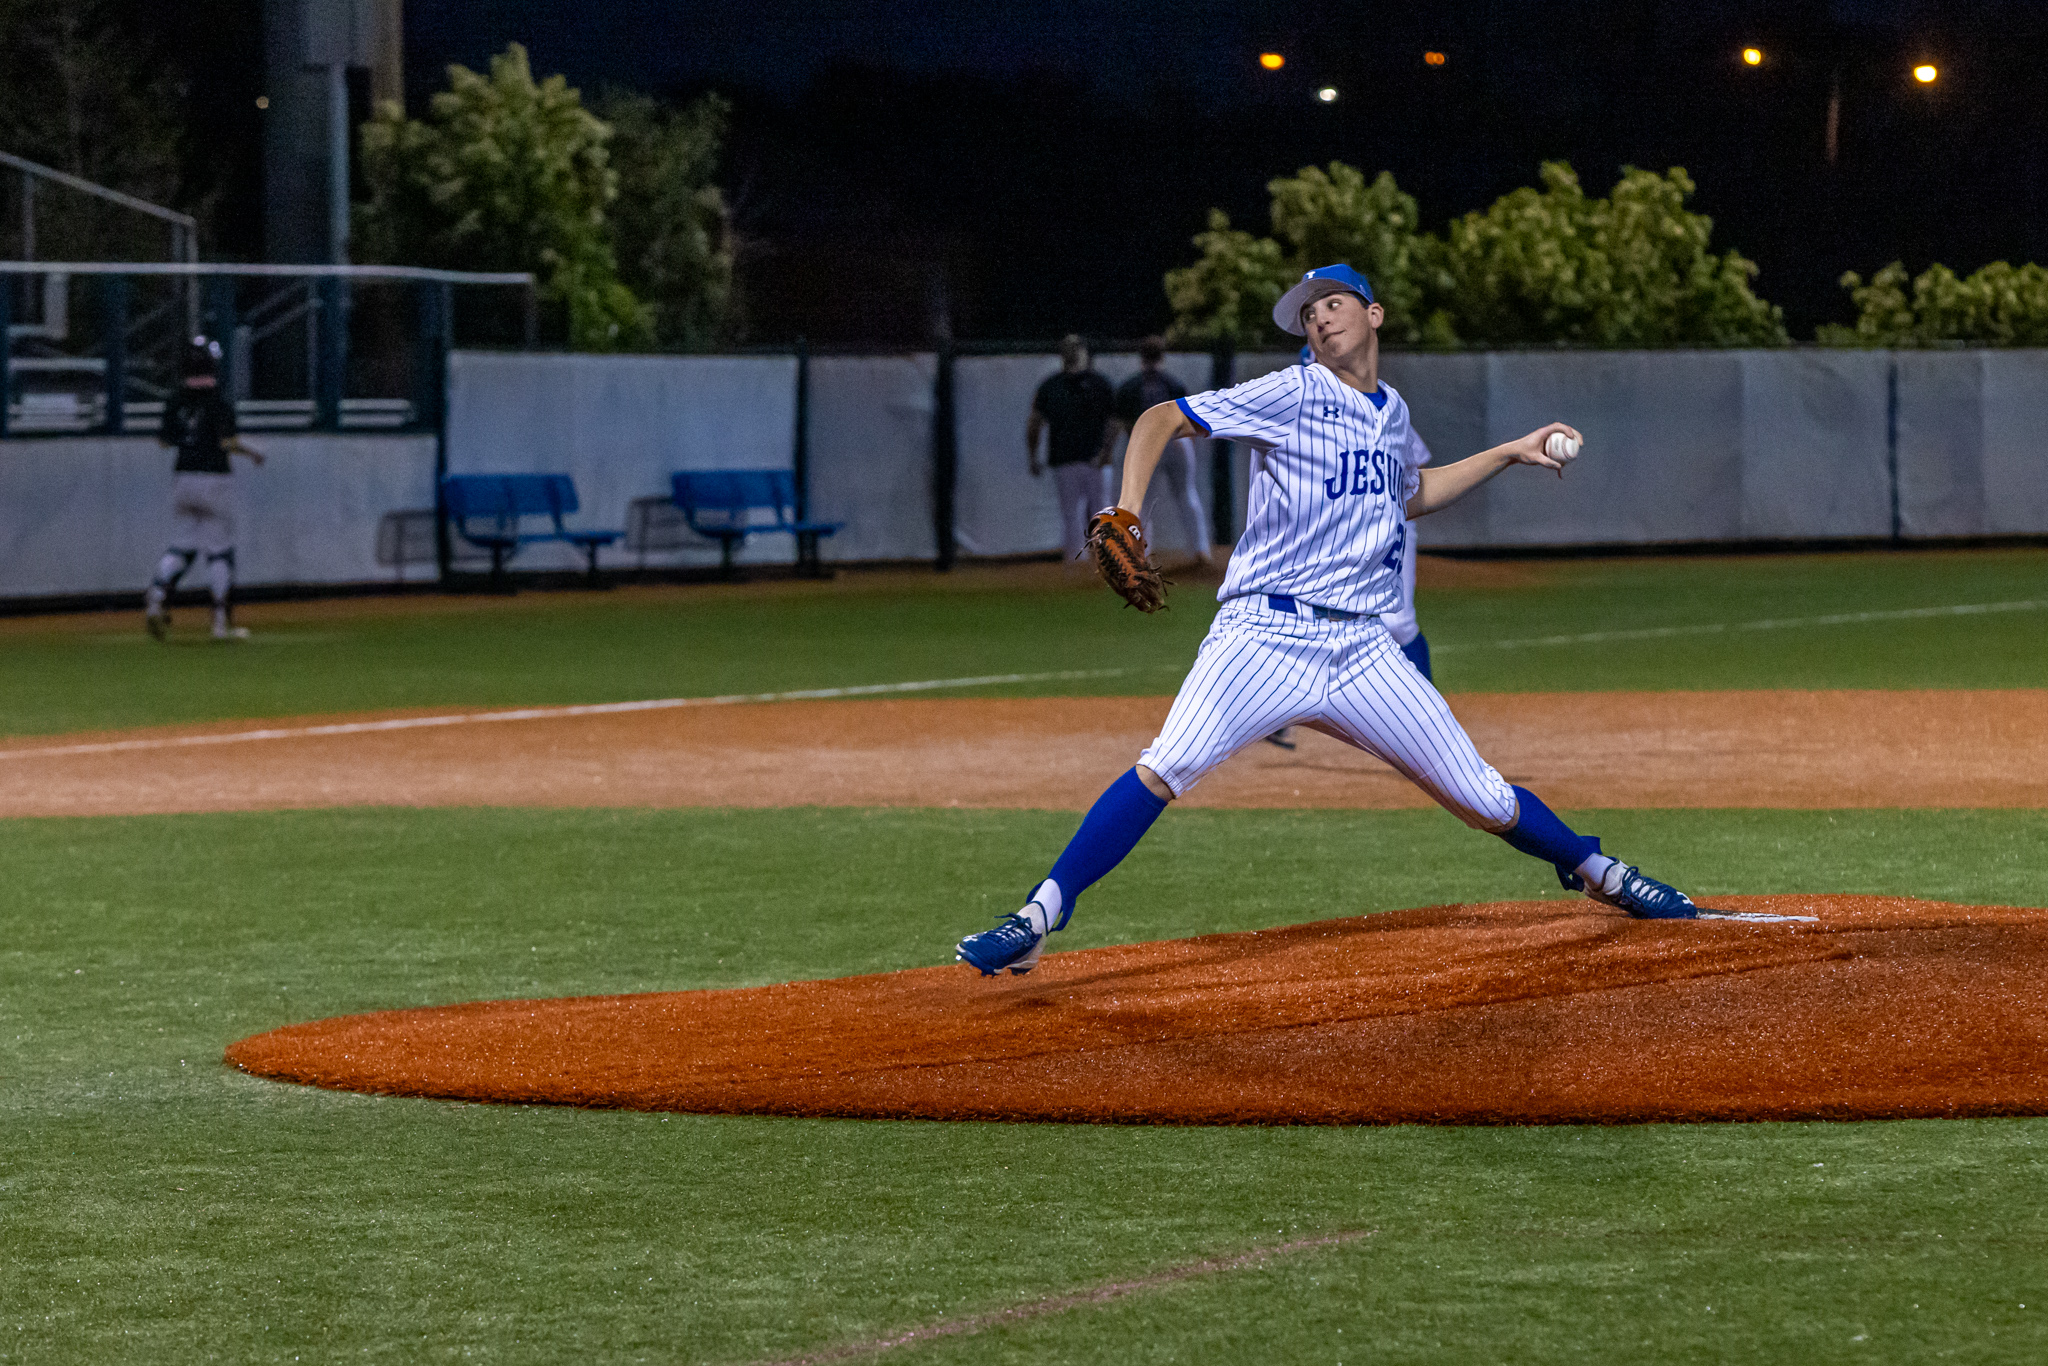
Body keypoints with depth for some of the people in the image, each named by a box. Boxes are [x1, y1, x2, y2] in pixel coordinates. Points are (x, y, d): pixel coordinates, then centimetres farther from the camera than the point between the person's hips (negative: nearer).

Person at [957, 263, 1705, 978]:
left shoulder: (1391, 412, 15)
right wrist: (1127, 511, -24)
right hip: (1266, 636, -4)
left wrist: (1511, 453, 33)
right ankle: (1038, 917, -23)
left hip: (1362, 651, 5)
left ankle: (1598, 873, 31)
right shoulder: (1294, 395, -3)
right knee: (1165, 770, -26)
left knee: (1486, 801, 5)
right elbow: (1162, 419, -8)